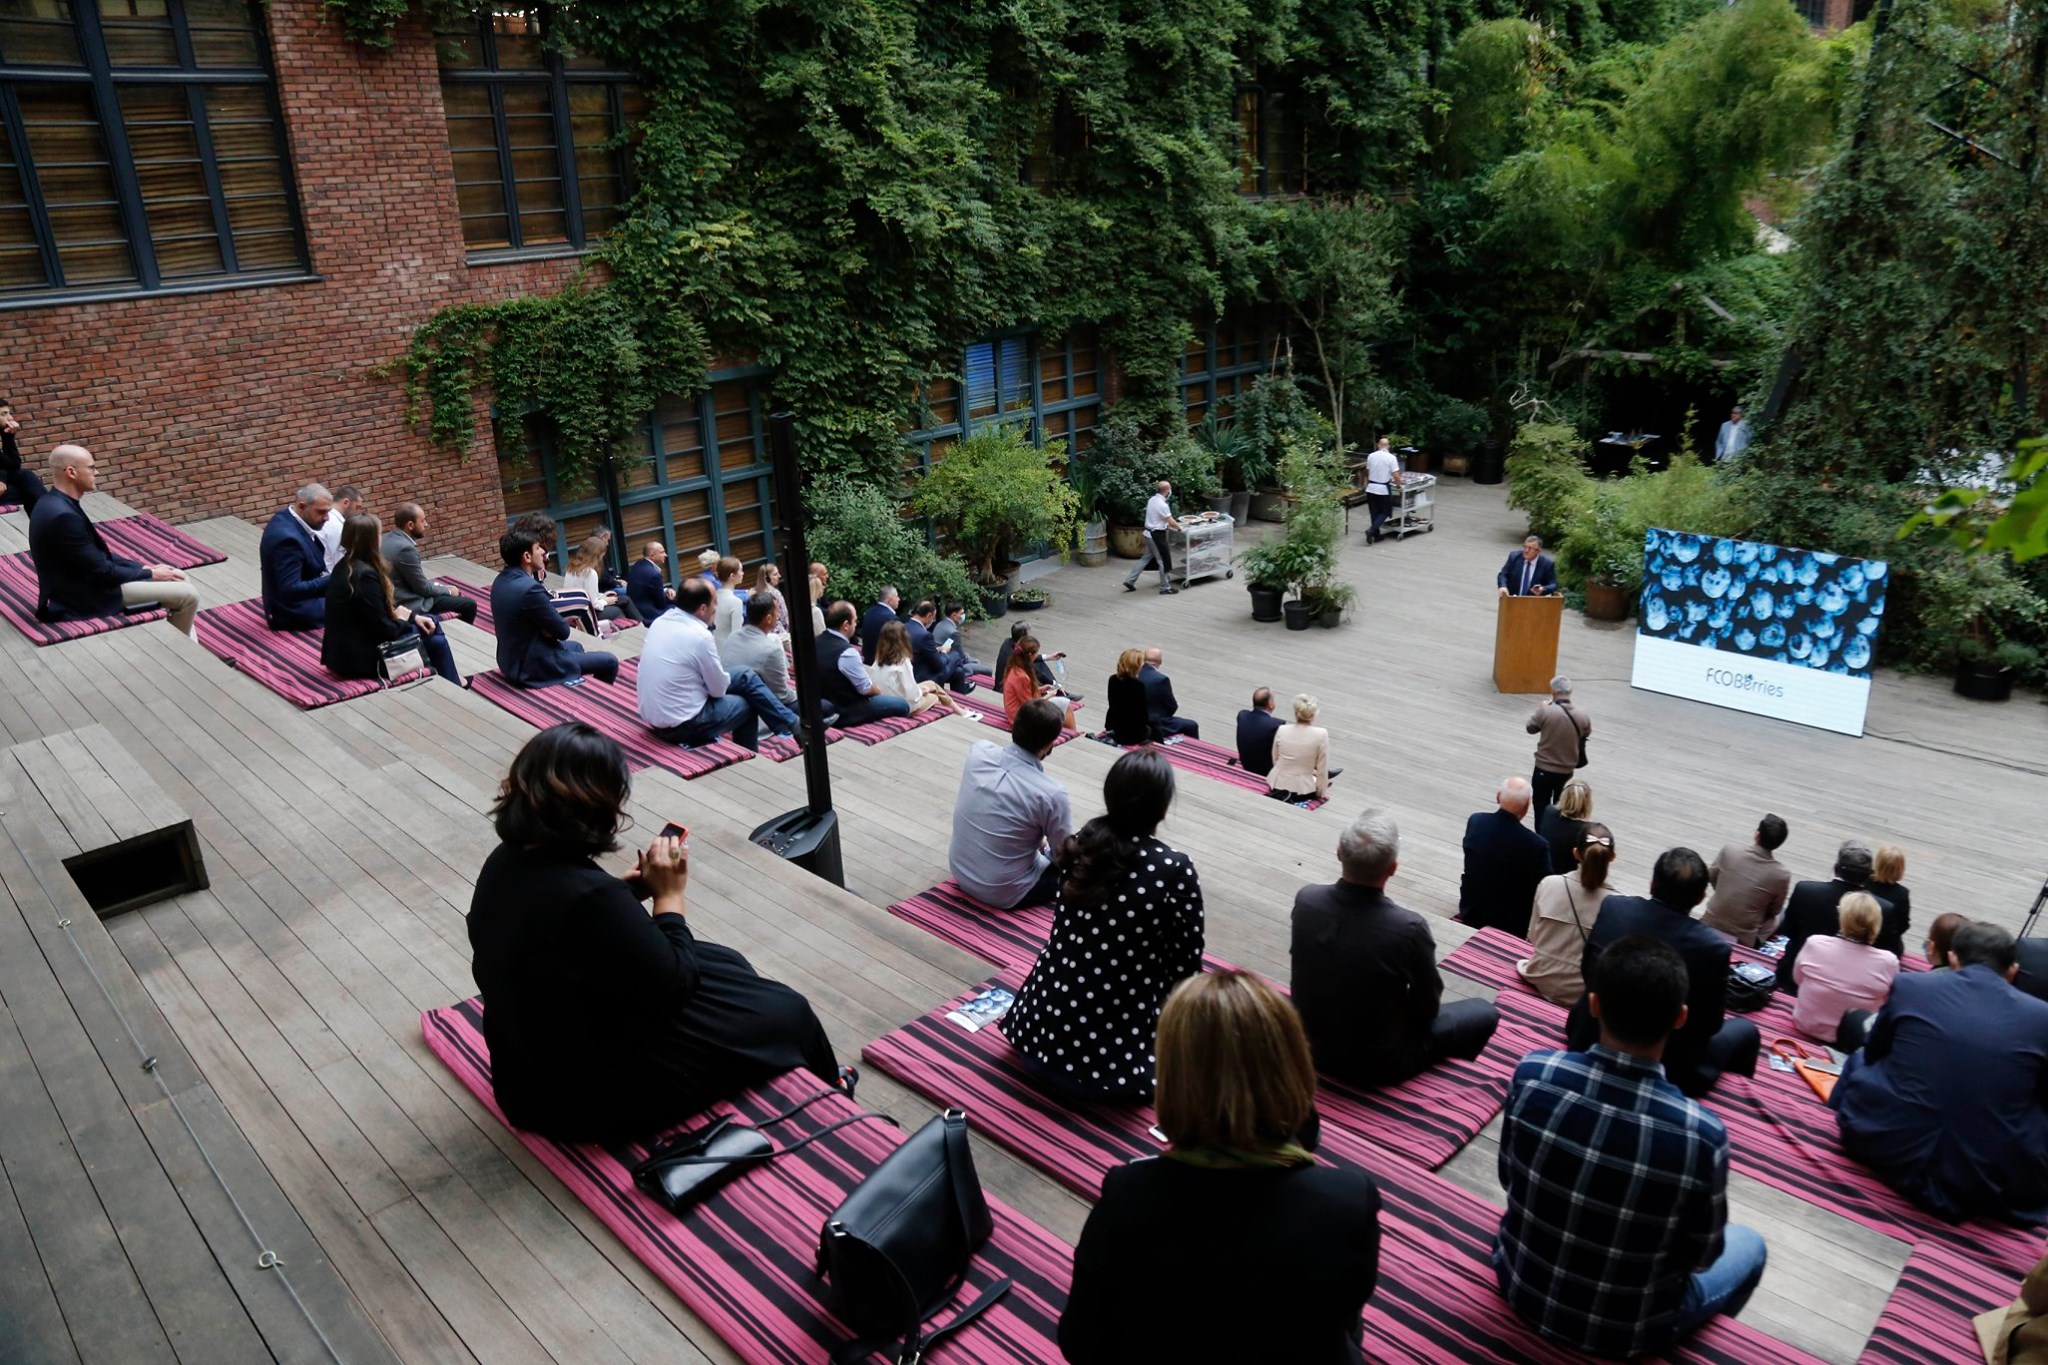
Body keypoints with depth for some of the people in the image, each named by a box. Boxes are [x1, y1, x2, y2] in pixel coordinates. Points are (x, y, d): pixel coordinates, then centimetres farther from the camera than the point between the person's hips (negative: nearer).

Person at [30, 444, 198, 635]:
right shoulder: (62, 514, -26)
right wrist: (150, 574, -8)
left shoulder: (56, 503, 5)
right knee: (188, 595, -10)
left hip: (86, 579, 10)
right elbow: (101, 572, -21)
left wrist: (144, 568, 5)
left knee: (178, 577, 12)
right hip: (83, 596, -10)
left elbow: (98, 553, 12)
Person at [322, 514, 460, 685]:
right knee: (434, 640, 3)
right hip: (357, 657, -10)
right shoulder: (364, 575, -25)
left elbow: (383, 606, 14)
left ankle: (450, 681, 25)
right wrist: (408, 620, -2)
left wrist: (413, 615, 5)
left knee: (430, 623, 14)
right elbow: (383, 628, -21)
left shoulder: (345, 565, 5)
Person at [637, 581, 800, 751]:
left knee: (745, 676, 12)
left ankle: (789, 723, 24)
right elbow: (719, 689, -11)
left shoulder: (660, 621, 1)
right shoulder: (700, 636, -23)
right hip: (680, 724, -8)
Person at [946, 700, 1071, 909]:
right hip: (1003, 894, -6)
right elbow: (1064, 854, -8)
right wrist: (1045, 846, 10)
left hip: (959, 872, 6)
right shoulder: (1050, 793, -28)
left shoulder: (978, 751, -14)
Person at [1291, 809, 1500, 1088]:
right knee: (1484, 1013, 17)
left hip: (1313, 1045, 5)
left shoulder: (1306, 899, -19)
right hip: (1378, 1064, -5)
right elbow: (1427, 1008, -13)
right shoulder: (1408, 928, -31)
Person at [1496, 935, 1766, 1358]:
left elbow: (1509, 1180, -5)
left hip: (1521, 1285, 2)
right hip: (1620, 1330, -2)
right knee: (1749, 1245, 25)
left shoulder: (1533, 1073, -23)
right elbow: (1700, 1257, -11)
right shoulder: (1701, 1135, -30)